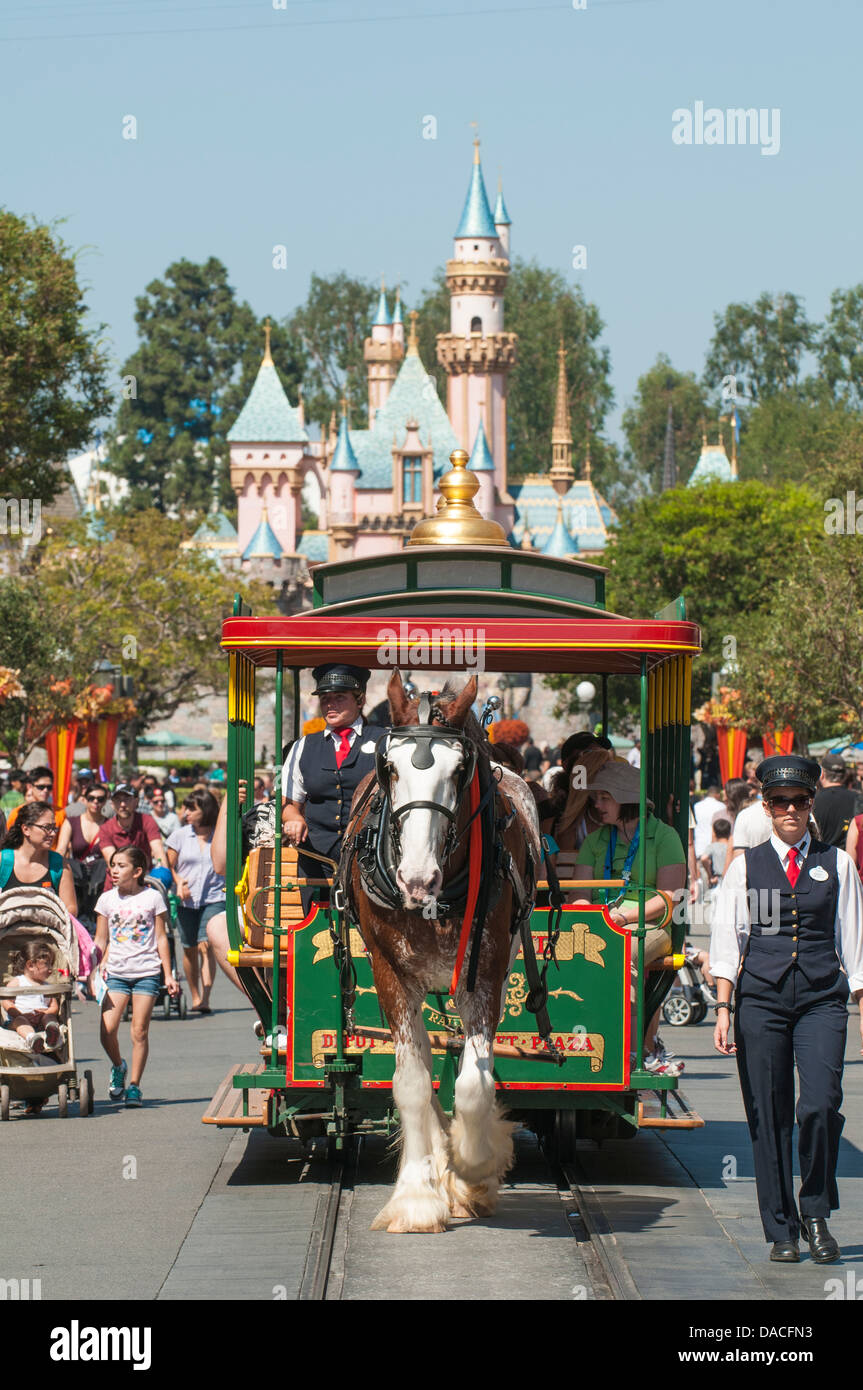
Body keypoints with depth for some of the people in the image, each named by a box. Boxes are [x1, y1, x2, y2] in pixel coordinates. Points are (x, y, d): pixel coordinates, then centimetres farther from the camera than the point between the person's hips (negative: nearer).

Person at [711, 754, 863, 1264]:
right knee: (769, 1117, 0)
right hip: (760, 997, 0)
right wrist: (723, 1009, -3)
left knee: (820, 1106, -16)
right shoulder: (746, 867, 7)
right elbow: (727, 942, 5)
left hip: (822, 998, 0)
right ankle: (782, 1231, 9)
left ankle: (816, 1215, 4)